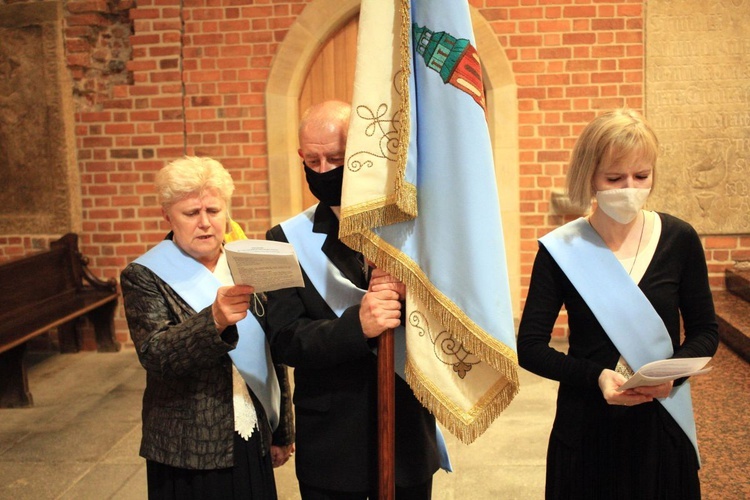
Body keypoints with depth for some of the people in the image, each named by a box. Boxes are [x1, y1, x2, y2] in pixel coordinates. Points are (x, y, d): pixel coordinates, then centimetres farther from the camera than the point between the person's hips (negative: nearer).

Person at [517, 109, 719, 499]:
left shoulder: (679, 239, -4)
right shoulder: (561, 249, -9)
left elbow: (704, 331, 5)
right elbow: (529, 346, -6)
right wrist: (595, 376, -21)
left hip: (664, 426, 2)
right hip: (587, 427, -1)